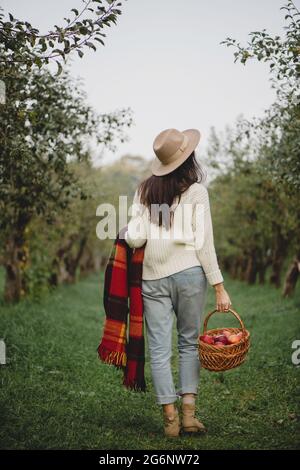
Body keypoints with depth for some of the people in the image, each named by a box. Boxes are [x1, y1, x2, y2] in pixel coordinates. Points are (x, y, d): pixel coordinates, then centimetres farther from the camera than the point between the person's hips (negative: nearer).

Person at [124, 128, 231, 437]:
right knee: (189, 342, 12)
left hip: (152, 277, 2)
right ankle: (189, 413, 9)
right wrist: (219, 287, -3)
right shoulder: (196, 191, -3)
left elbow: (134, 239, -3)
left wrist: (127, 234, 21)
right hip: (189, 273, -1)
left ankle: (170, 418, 7)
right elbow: (203, 244, -7)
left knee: (159, 348, 6)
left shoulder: (144, 190, 4)